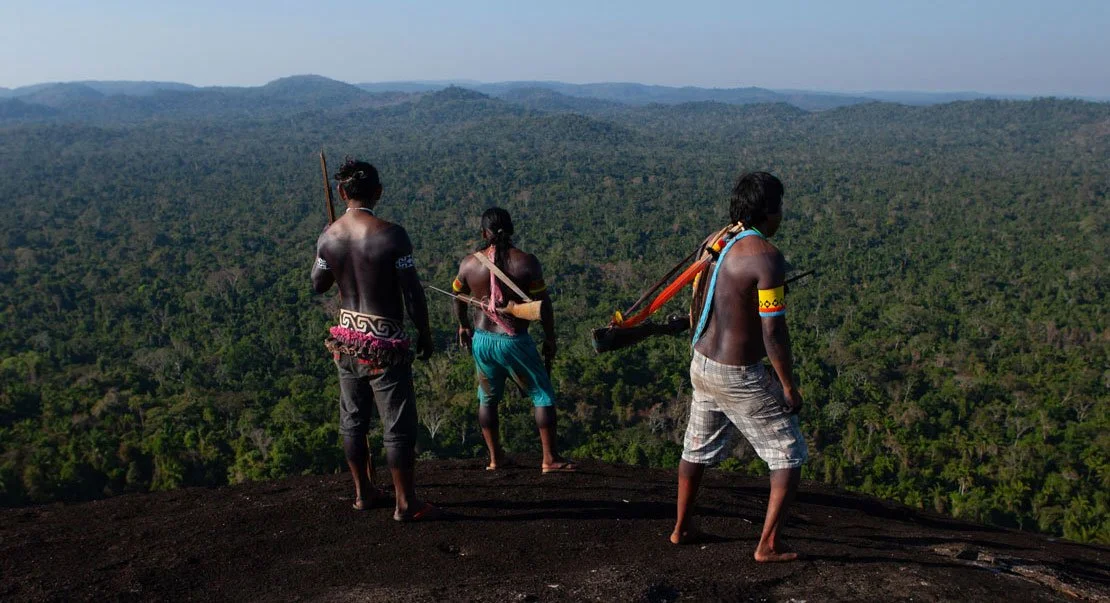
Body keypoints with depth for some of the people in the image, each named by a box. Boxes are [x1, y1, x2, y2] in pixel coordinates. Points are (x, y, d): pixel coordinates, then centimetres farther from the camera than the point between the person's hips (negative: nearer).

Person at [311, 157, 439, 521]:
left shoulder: (328, 237, -3)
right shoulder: (391, 235, -17)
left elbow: (318, 285, 11)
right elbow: (412, 292, -14)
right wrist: (425, 334, -2)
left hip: (346, 337, 6)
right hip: (385, 342, -5)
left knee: (353, 419, 18)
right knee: (398, 426, 4)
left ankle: (363, 492, 31)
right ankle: (405, 504, 12)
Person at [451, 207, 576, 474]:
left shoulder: (469, 263, -2)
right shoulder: (526, 262, -12)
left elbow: (459, 298, 14)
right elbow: (543, 304, -9)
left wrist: (463, 326, 33)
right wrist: (550, 338, 4)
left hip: (482, 340, 4)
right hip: (514, 342, -3)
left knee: (488, 398, 22)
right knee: (543, 395, 10)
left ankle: (495, 457, 28)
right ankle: (550, 459, 10)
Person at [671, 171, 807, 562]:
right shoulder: (766, 256, -21)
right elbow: (773, 331, -22)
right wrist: (789, 386, -14)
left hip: (702, 364, 8)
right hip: (740, 378, -8)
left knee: (698, 447, 23)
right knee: (789, 456, 7)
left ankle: (682, 528, 36)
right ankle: (769, 545, 9)